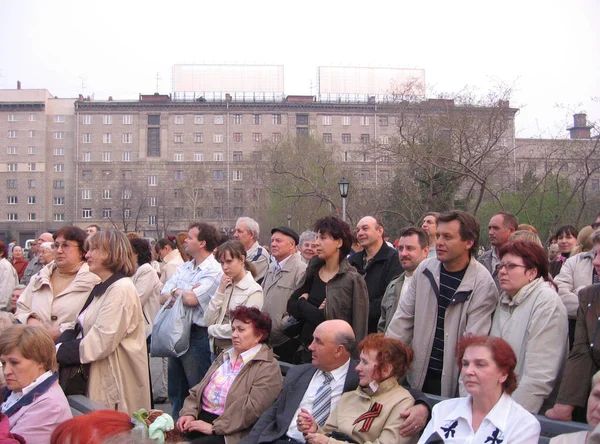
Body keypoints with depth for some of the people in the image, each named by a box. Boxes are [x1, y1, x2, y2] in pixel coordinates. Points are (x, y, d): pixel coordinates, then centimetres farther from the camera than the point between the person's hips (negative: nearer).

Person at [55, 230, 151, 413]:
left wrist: (58, 352, -14)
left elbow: (100, 343, -21)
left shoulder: (121, 289, -15)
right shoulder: (100, 289, 17)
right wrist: (59, 345, -6)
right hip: (95, 378, 9)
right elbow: (80, 329, 13)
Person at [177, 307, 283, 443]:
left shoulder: (268, 369, -6)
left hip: (228, 433, -6)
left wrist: (214, 427, -19)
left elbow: (252, 408, -17)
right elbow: (199, 389, 17)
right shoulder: (225, 356, 19)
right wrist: (189, 413, -1)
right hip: (202, 417, 6)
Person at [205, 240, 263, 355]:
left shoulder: (254, 290, -11)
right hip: (216, 349, 6)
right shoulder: (225, 286, 8)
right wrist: (220, 291, -6)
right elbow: (208, 321, 3)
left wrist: (213, 329, -4)